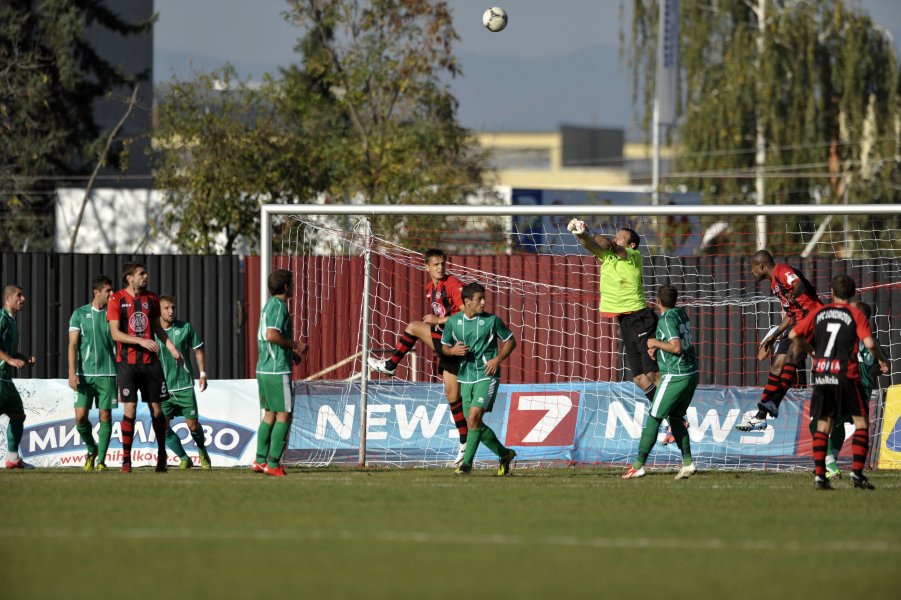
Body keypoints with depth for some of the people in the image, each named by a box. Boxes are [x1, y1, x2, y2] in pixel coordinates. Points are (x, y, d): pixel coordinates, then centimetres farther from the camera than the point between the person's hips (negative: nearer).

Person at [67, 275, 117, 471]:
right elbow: (73, 345, 0)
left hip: (108, 374, 1)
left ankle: (101, 460, 5)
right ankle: (92, 449, 19)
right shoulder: (80, 314, 3)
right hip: (85, 373, -1)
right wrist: (72, 373, -10)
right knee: (81, 417, -6)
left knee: (105, 415, -2)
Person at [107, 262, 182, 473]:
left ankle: (161, 455, 18)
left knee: (156, 409, 4)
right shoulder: (117, 300, -4)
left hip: (150, 361, 4)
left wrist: (170, 346, 7)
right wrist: (142, 341, -19)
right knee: (129, 410, -8)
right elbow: (115, 333, -10)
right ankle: (126, 459, -1)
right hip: (127, 362, -4)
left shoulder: (151, 298, 9)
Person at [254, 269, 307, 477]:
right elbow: (272, 335, -25)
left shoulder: (270, 304, 16)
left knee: (269, 414, 14)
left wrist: (290, 352, 18)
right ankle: (273, 464, -6)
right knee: (284, 415, -5)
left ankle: (260, 460, 15)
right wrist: (295, 345, -14)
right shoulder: (279, 306, -13)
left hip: (263, 369, 10)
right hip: (278, 370, -10)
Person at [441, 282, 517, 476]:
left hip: (486, 376, -4)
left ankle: (467, 463, -10)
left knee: (474, 417, -18)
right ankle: (505, 454, 24)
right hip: (465, 378, 4)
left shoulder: (491, 320, -4)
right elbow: (444, 346, 14)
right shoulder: (453, 321, 3)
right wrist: (453, 350, -10)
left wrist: (498, 359, -8)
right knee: (474, 423, 6)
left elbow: (510, 341, 7)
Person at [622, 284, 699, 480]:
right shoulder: (681, 314, 11)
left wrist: (655, 343, -10)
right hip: (692, 374, 8)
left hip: (676, 376, -8)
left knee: (654, 418, -2)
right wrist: (656, 350, 11)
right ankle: (688, 462, 7)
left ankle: (638, 465, -1)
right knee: (676, 417, 17)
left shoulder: (667, 319, -15)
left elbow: (676, 347, -24)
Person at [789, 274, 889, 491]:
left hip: (821, 375, 4)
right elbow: (869, 343, -11)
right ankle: (857, 473, -5)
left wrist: (811, 351, 24)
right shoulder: (855, 314, -1)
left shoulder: (818, 313, 9)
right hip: (846, 375, -4)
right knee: (861, 422, 6)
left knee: (823, 425, 9)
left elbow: (794, 335, 10)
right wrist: (882, 360, 7)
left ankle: (819, 475, -1)